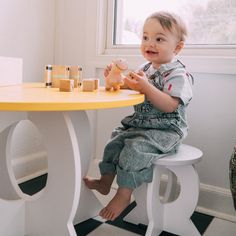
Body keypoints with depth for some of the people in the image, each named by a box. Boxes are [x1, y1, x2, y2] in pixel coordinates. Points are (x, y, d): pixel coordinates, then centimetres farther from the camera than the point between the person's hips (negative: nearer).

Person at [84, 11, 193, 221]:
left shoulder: (178, 74, -16)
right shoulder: (146, 69, 8)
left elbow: (169, 105, -28)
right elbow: (134, 92, 18)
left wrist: (146, 87, -38)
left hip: (165, 130, -9)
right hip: (139, 123, 9)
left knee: (134, 148, -25)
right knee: (115, 140, 8)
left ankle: (124, 195, -8)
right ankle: (106, 181, 23)